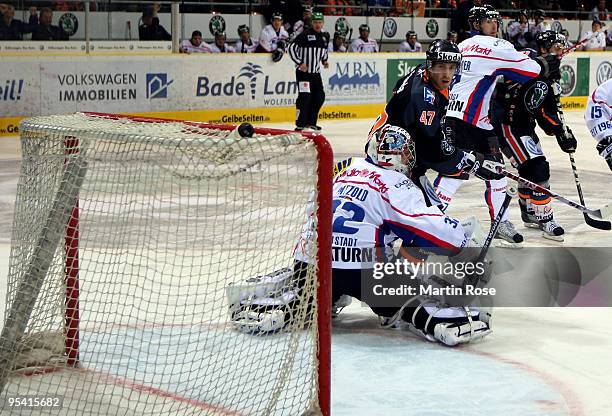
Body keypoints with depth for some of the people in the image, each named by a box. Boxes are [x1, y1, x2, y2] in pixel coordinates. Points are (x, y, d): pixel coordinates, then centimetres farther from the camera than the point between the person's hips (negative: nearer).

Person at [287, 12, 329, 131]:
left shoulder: (325, 36, 7)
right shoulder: (305, 34, -14)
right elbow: (291, 48, -16)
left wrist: (324, 60, 11)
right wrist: (299, 63, -19)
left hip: (316, 72, 7)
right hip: (303, 71, -7)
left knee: (319, 97, 7)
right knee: (305, 96, -15)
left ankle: (310, 122, 20)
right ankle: (300, 124, -9)